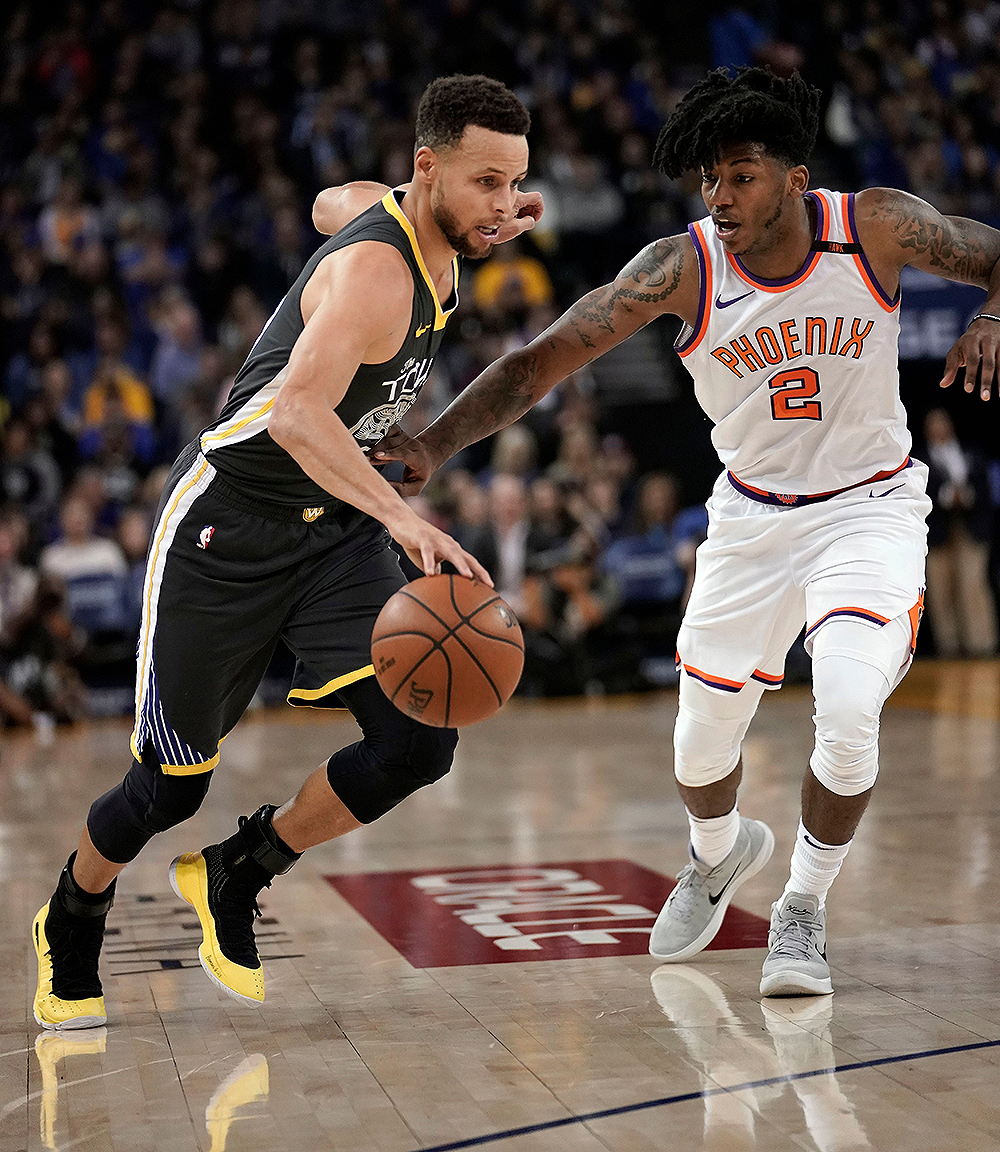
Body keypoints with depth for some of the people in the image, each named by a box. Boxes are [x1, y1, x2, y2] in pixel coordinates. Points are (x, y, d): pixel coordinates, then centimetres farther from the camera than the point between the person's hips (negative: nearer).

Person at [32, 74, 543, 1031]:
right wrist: (405, 518, -54)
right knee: (172, 786, 3)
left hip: (335, 524, 7)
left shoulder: (425, 235, 1)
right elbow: (298, 412, -42)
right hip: (226, 524, -7)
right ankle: (70, 928, 35)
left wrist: (491, 225, 19)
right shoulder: (374, 268, -26)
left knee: (418, 742, -12)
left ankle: (233, 879, 11)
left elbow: (337, 201, 26)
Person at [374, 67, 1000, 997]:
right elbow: (542, 360, -21)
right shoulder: (681, 267, -17)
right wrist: (435, 442, -35)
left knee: (848, 719, -22)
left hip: (868, 506, -2)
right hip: (752, 514, 2)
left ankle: (803, 911, 5)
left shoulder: (877, 227, -17)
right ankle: (719, 855, 45)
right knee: (702, 737, 7)